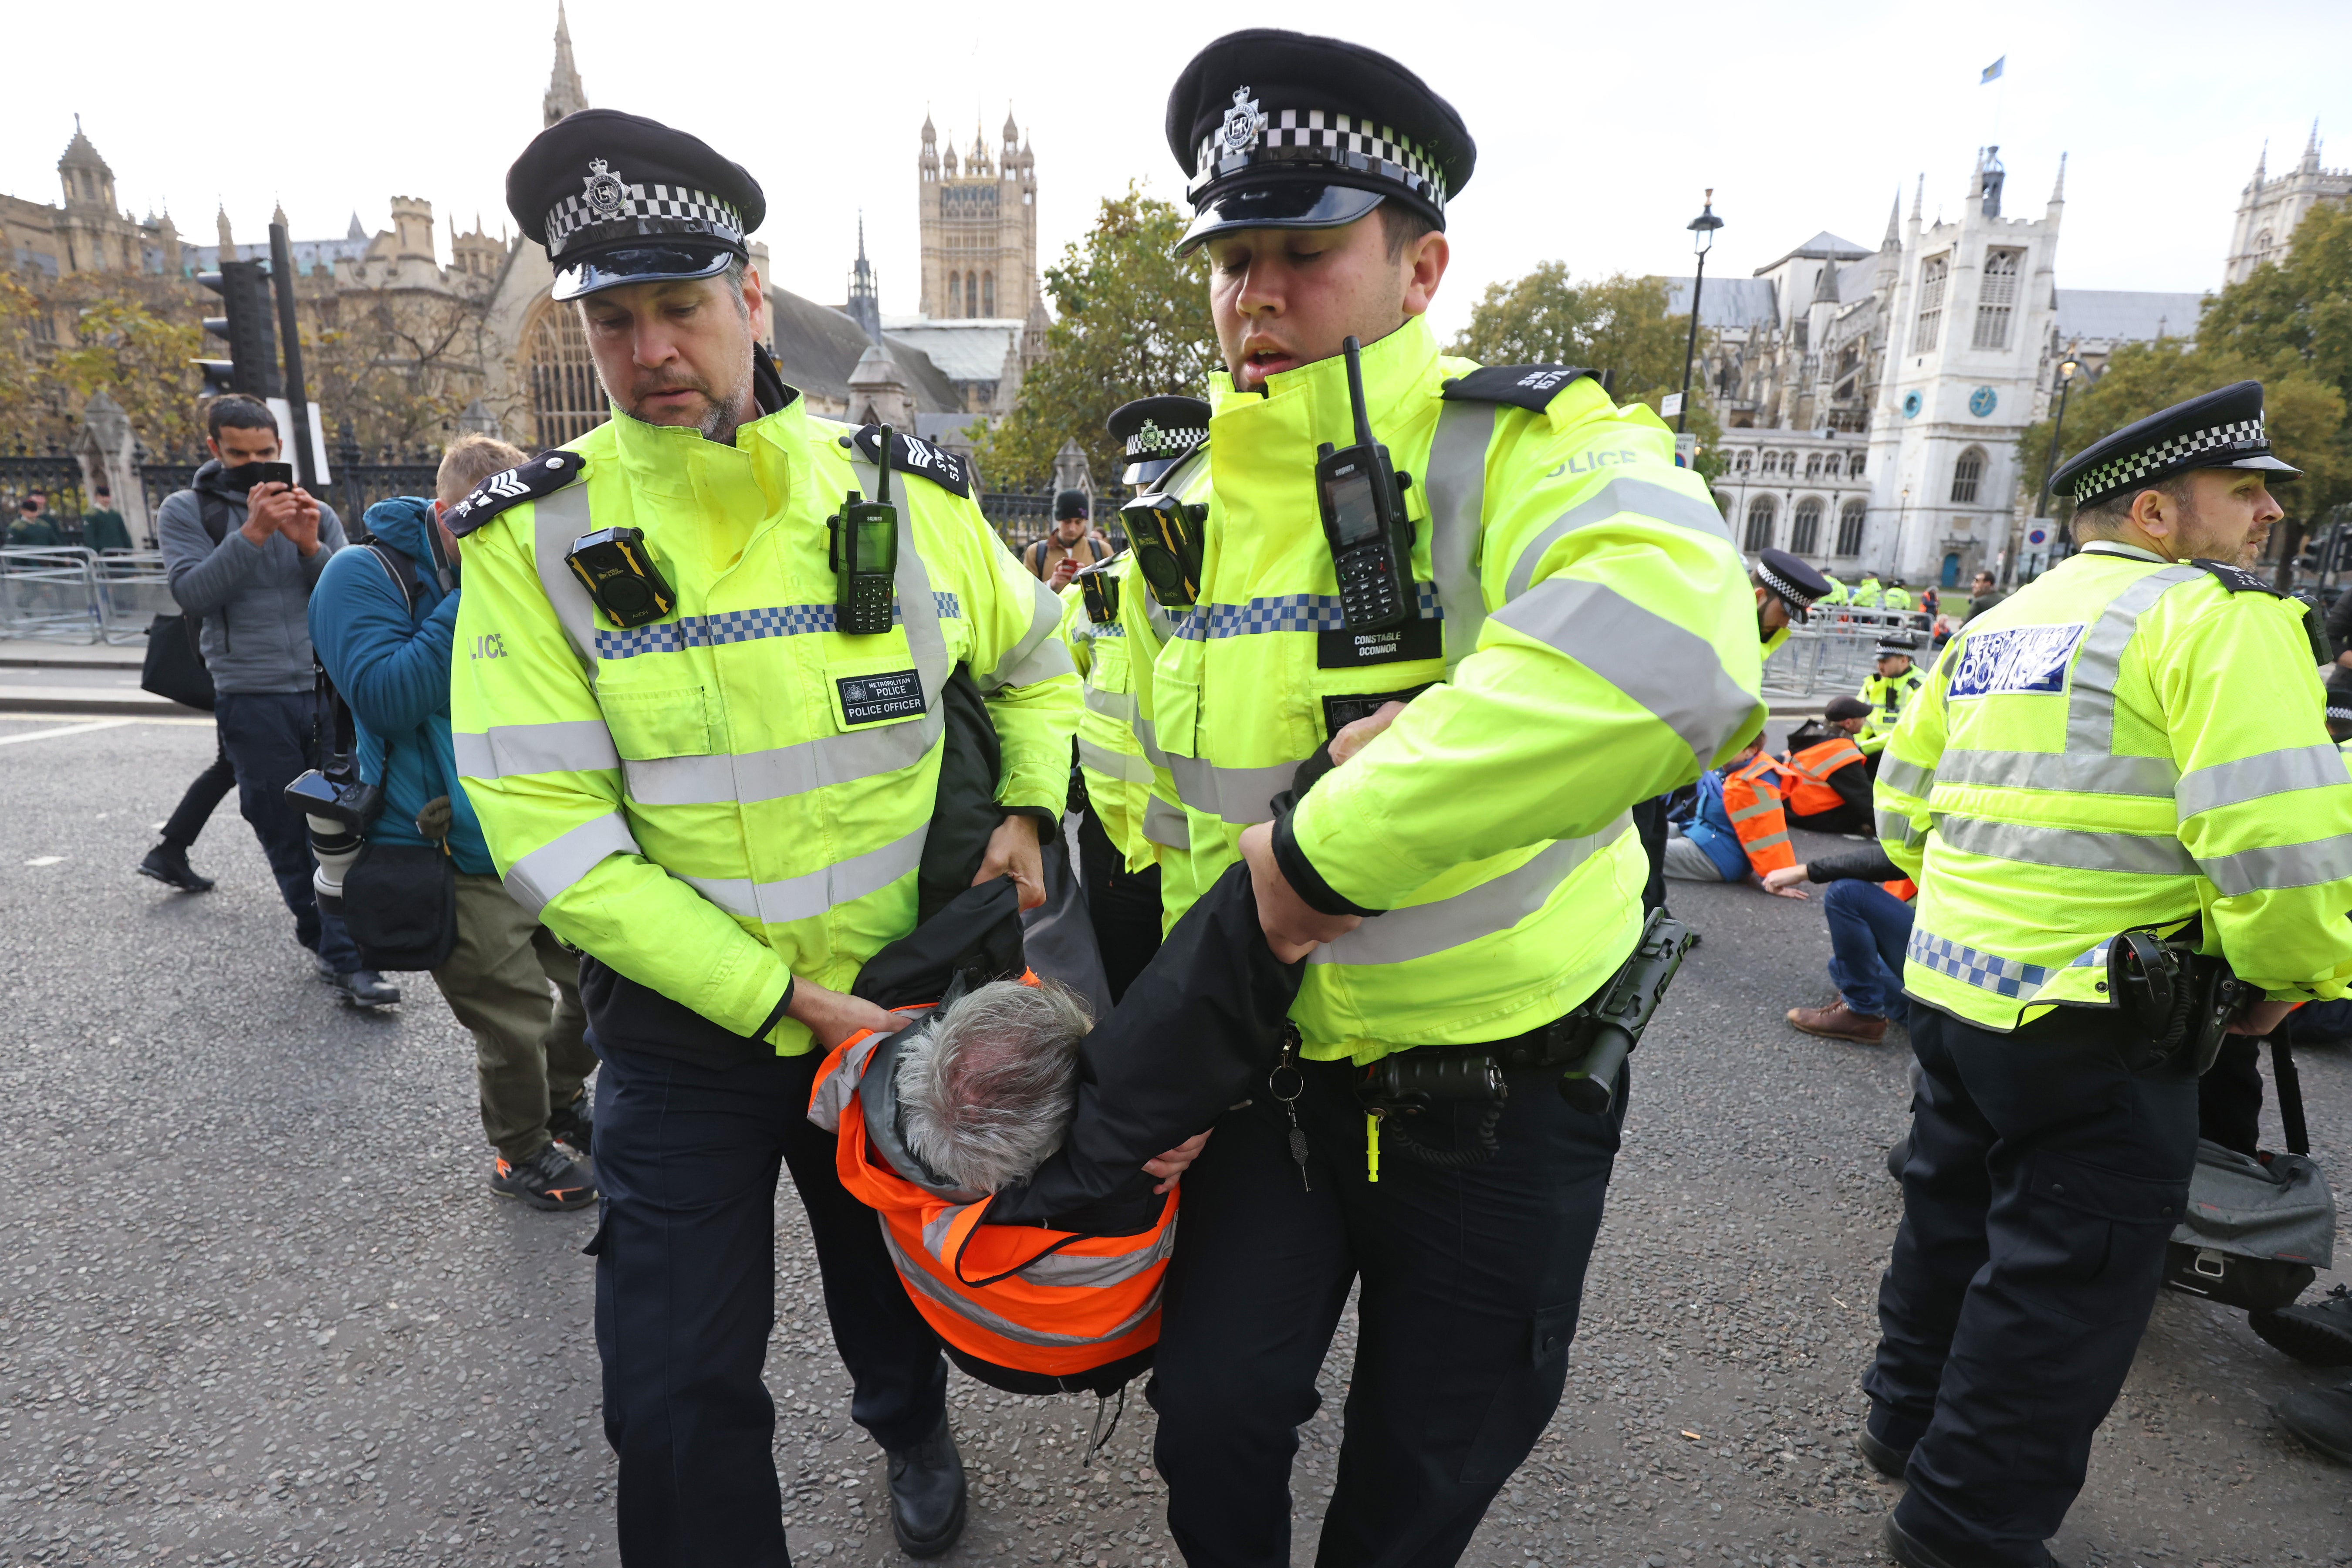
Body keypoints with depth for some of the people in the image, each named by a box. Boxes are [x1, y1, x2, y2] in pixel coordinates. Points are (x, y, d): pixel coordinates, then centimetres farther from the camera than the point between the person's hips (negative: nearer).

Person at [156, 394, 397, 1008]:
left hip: (328, 688, 1)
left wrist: (311, 546, -13)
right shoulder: (186, 510, 6)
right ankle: (319, 933, 16)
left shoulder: (315, 512, 12)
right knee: (285, 833, 3)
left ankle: (346, 956, 3)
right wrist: (253, 532, -17)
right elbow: (193, 592, -9)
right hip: (252, 699, -1)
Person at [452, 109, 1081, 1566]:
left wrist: (1029, 809, -9)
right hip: (684, 1029, -2)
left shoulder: (908, 495, -8)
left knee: (893, 1263, 27)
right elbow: (550, 833, -17)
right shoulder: (535, 539, -13)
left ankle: (911, 1425, 60)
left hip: (898, 998, 2)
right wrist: (787, 1005, -21)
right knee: (680, 1391, 6)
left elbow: (1034, 663, 9)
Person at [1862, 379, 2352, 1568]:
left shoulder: (1994, 626, 12)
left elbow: (1903, 801, 16)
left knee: (1957, 1215, 24)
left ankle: (1911, 1419, 42)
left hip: (1949, 983, 8)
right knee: (2068, 1279, 7)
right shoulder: (2216, 614, -12)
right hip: (2092, 1024, -8)